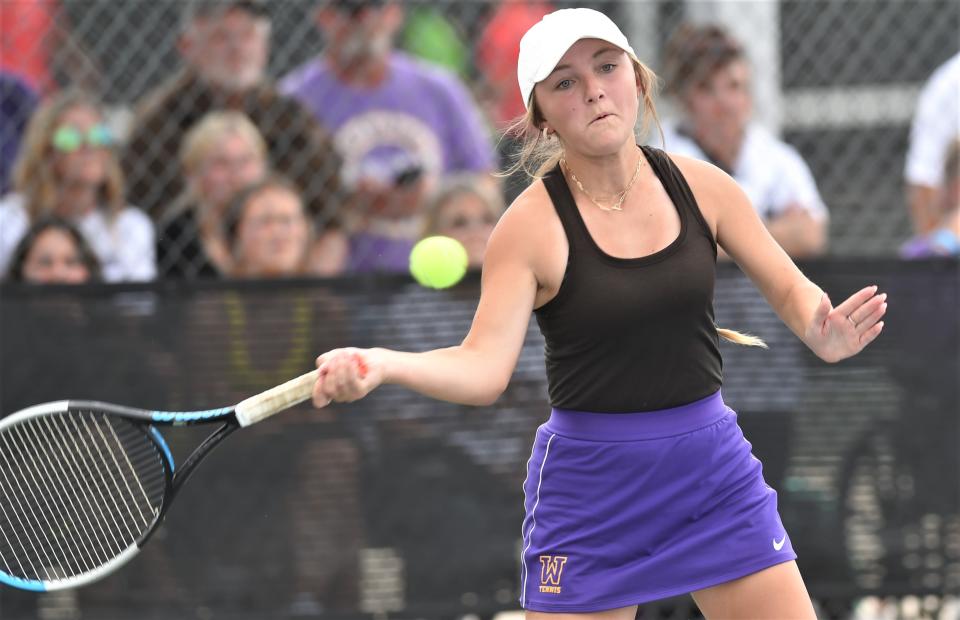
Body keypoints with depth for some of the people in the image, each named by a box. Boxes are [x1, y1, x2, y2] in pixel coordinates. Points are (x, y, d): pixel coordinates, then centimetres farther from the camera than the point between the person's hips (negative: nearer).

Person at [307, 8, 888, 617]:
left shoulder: (702, 185, -1)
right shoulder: (532, 225, -11)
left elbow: (792, 289, 7)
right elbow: (484, 367, -19)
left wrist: (820, 331, -16)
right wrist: (383, 364, -37)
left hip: (715, 472, 3)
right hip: (593, 485, -3)